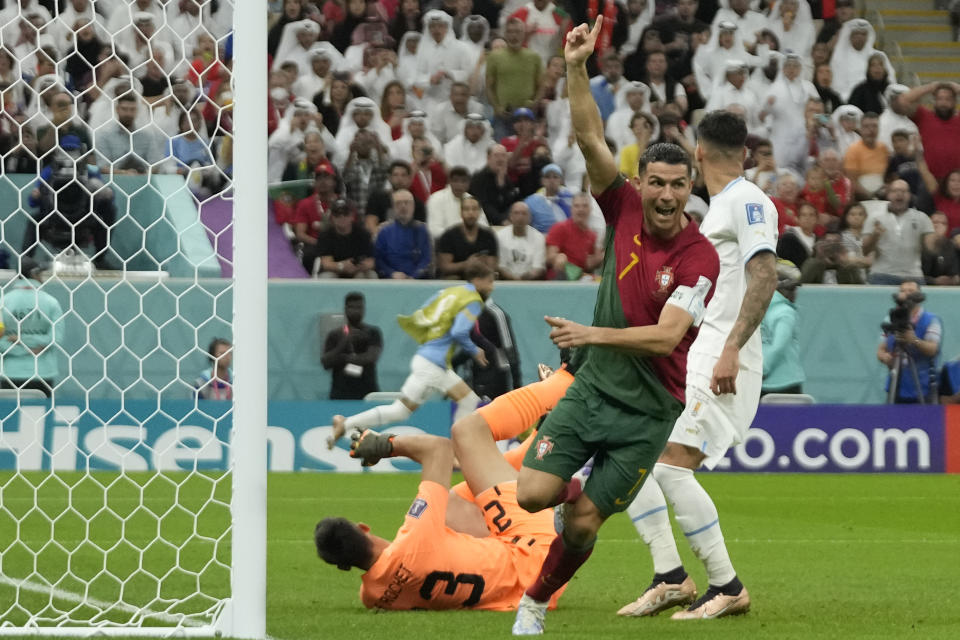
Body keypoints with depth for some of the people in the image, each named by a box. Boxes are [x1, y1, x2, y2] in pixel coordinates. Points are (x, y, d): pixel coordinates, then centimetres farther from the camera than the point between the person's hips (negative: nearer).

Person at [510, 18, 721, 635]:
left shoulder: (700, 258, -15)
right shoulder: (625, 210, -3)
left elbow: (665, 336, -23)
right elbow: (591, 139, -10)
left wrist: (596, 334, -33)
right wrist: (577, 69, -21)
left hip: (649, 409, -3)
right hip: (594, 385, 3)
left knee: (583, 524, -4)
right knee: (533, 493, -12)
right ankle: (581, 489, 24)